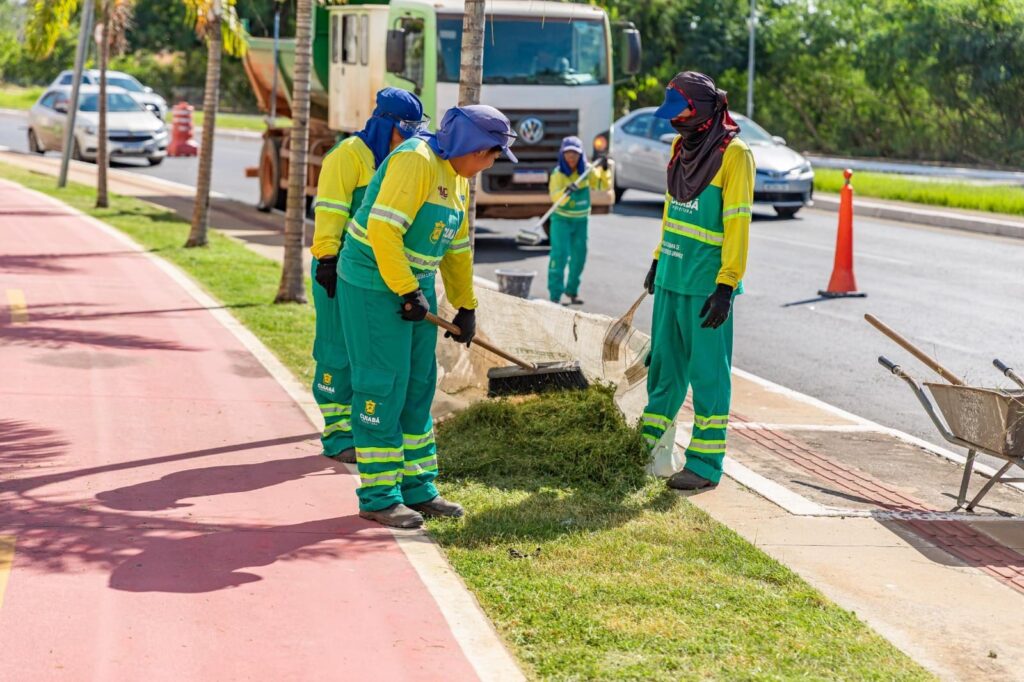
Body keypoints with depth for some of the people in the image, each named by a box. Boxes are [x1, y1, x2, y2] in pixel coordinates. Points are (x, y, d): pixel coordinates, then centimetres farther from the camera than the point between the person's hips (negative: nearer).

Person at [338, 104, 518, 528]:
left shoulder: (459, 179, 13)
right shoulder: (416, 161, -18)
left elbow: (458, 248, 22)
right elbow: (382, 229, -26)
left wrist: (465, 307, 22)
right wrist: (407, 292, -24)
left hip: (416, 286, 10)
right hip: (375, 285, -10)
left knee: (418, 387, 12)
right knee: (382, 386, -7)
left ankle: (417, 489, 20)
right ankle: (378, 497, 0)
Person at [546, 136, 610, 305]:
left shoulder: (587, 171, -2)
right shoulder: (558, 174, -14)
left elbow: (604, 186, -5)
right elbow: (556, 198, -23)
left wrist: (604, 170, -20)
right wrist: (567, 191, -42)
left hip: (581, 220, 5)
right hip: (562, 219, -5)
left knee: (579, 256, 10)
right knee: (560, 254, -13)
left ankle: (572, 291, 26)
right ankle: (555, 294, -13)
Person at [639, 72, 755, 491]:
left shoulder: (733, 155, -13)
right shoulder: (681, 146, 11)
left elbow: (737, 225, -16)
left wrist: (726, 287, -20)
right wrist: (658, 260, 23)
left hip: (706, 284, -7)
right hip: (672, 277, 8)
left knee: (708, 372, -2)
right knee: (664, 362, 16)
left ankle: (705, 464, 3)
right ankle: (648, 441, 28)